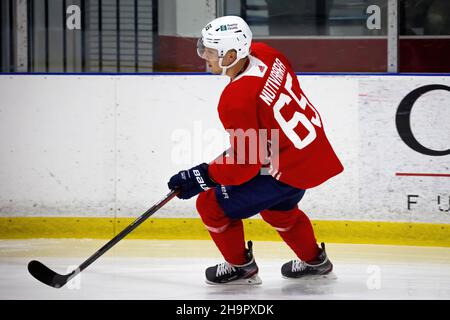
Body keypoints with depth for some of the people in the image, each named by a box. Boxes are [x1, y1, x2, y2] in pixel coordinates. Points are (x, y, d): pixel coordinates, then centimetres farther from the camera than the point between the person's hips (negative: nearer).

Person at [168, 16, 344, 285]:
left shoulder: (236, 100, -28)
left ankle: (241, 267, 17)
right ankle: (314, 260, 50)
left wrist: (201, 177, -14)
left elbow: (245, 163, -23)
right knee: (277, 207, 36)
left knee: (212, 204, 1)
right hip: (315, 149, 9)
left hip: (289, 169, -9)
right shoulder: (263, 53, -5)